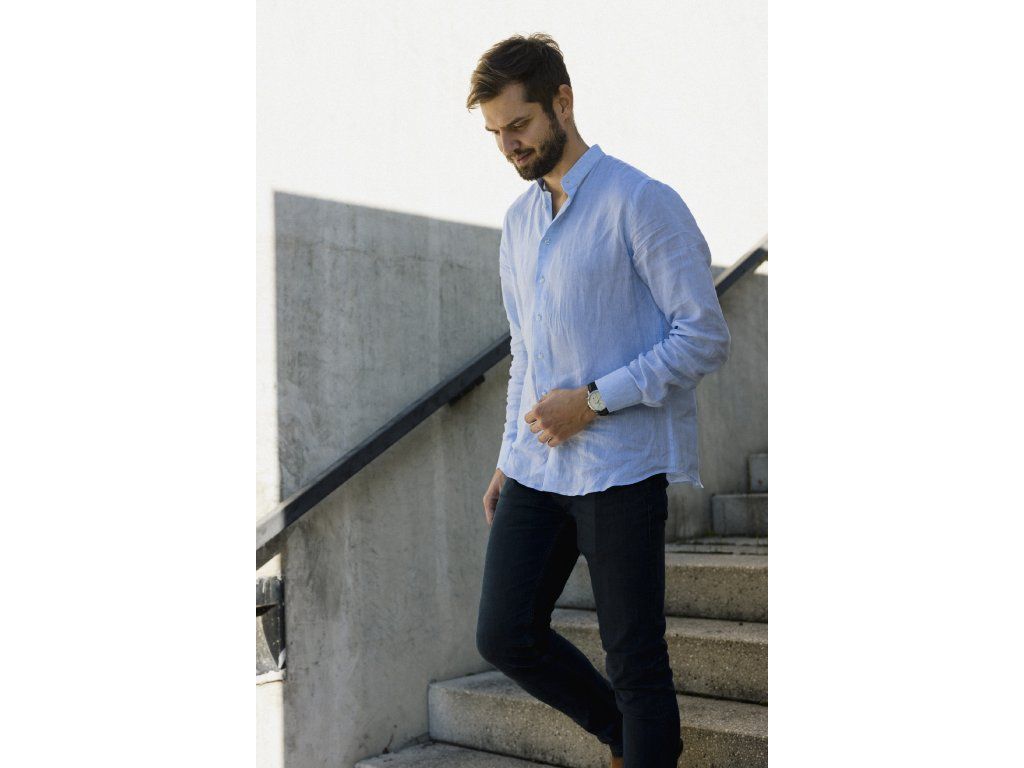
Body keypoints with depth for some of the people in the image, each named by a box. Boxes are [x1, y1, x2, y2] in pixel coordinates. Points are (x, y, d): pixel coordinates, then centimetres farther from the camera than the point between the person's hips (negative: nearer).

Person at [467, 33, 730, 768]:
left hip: (620, 468, -7)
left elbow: (706, 337, -12)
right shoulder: (518, 219, 14)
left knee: (635, 661, 2)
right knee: (505, 635, 11)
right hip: (534, 469, 7)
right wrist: (510, 456, 16)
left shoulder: (641, 202, -9)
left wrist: (593, 400, -17)